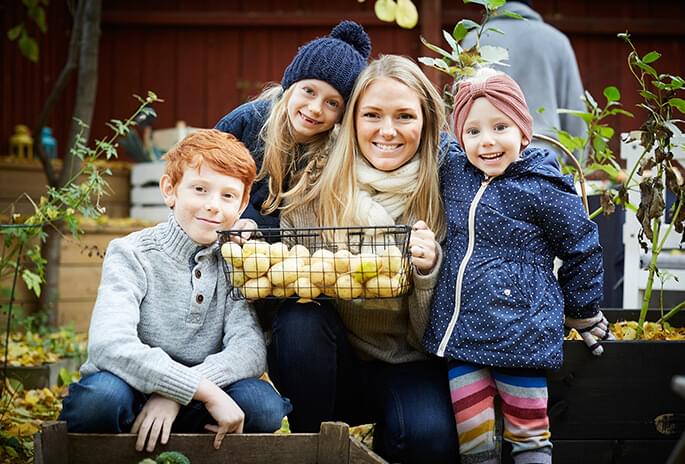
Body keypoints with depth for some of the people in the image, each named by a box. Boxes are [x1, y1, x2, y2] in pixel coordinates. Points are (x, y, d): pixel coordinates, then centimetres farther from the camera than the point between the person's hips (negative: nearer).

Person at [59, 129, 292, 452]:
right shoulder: (132, 255, -10)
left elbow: (250, 349, -13)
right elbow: (110, 346, -28)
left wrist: (176, 393, -29)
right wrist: (207, 391, -33)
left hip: (190, 407, 4)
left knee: (264, 406, -25)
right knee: (103, 394, -37)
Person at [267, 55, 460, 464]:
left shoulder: (440, 197, -5)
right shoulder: (316, 195, -4)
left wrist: (430, 268, -26)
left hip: (407, 367, -1)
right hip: (333, 367, 2)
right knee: (300, 316, -29)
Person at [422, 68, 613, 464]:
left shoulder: (542, 189, -7)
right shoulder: (452, 174, 7)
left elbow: (583, 251, 3)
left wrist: (585, 318, 10)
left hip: (520, 331, -5)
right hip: (459, 330, 5)